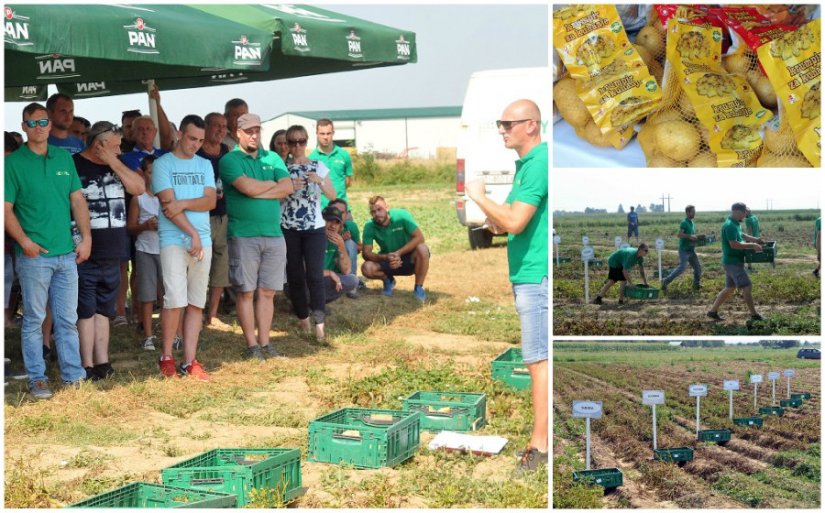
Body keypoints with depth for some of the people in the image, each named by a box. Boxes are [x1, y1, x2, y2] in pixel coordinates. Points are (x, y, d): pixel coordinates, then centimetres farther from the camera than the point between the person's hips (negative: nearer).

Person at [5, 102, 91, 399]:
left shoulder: (64, 158, 10)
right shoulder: (13, 162, -3)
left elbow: (77, 200, 12)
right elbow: (6, 208, -6)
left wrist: (86, 237, 4)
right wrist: (24, 241, -17)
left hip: (67, 253, 4)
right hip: (34, 255, -4)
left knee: (68, 319, 9)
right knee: (34, 319, 3)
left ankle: (74, 375, 16)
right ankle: (37, 379, 11)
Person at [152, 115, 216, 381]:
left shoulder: (204, 165, 15)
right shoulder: (163, 164, 1)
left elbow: (210, 201, 3)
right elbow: (168, 204, -8)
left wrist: (184, 203, -14)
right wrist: (193, 234, -10)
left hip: (203, 241, 5)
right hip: (174, 241, -5)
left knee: (196, 303, 3)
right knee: (176, 301, -13)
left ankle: (190, 361, 7)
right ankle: (166, 357, 2)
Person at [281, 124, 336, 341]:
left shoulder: (318, 166, 5)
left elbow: (332, 196, 1)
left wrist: (320, 181, -16)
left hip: (315, 227, 0)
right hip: (288, 228, 0)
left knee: (315, 275, -10)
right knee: (295, 275, 5)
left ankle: (319, 324, -14)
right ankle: (302, 318, 20)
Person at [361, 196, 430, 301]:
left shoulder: (401, 216, -20)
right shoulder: (369, 227, -14)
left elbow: (419, 237, -23)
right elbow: (366, 253, -16)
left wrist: (398, 253, -32)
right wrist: (385, 257, -34)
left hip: (409, 258, -2)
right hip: (387, 261, 2)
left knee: (422, 249, -35)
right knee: (366, 268, -27)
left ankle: (418, 288, -13)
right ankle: (388, 280, 9)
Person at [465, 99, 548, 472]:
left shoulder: (538, 163, -16)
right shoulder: (526, 162, 16)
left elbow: (515, 221, -23)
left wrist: (480, 197, -10)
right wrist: (498, 221, 9)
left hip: (536, 276, -11)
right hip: (529, 275, 11)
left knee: (539, 359, -8)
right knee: (541, 357, 14)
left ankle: (540, 445, -4)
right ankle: (543, 436, 22)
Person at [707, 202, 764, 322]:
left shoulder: (735, 224, 12)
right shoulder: (730, 225, -20)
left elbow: (741, 235, 29)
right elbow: (734, 244, -26)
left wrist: (755, 239, 15)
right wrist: (752, 245, -21)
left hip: (733, 262, 10)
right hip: (733, 262, -10)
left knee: (730, 289, 15)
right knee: (746, 287, -7)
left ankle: (713, 311, 19)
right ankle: (754, 315, 0)